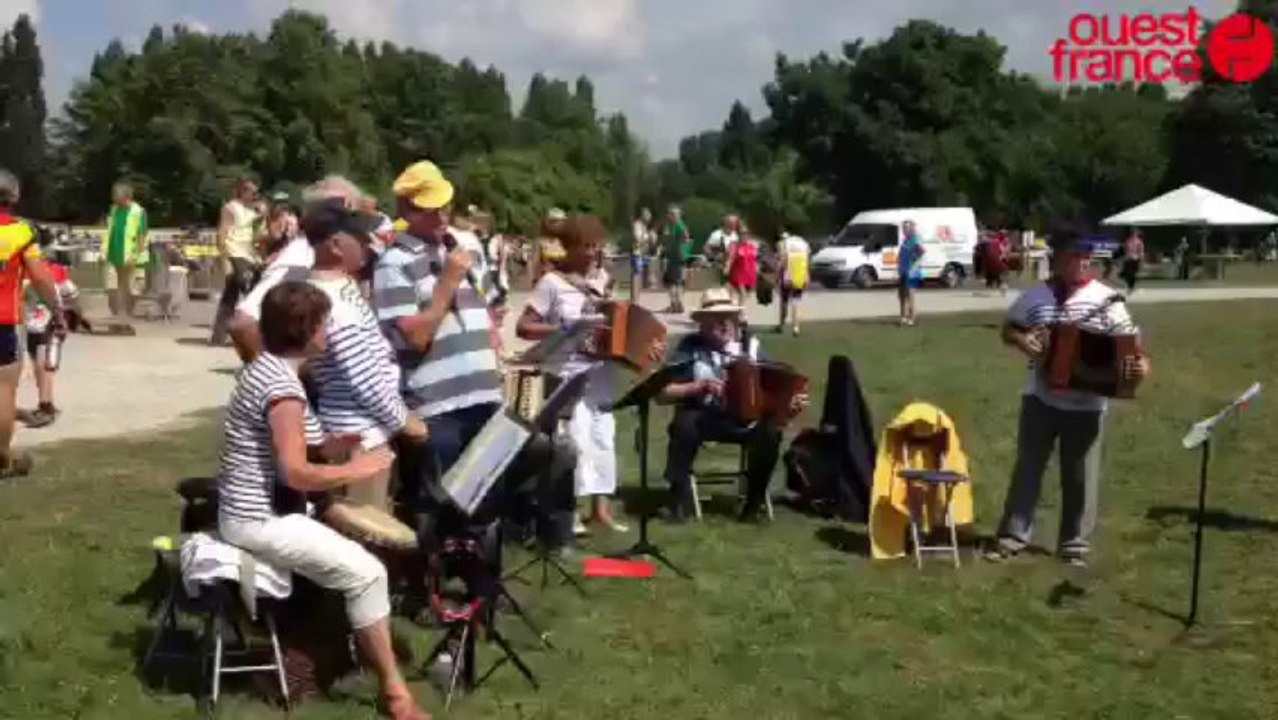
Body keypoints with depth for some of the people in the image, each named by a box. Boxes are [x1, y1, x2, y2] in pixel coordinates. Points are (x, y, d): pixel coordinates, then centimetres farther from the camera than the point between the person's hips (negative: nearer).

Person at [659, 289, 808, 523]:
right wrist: (699, 386, -20)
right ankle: (680, 498, -17)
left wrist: (790, 403, -14)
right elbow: (662, 393, -8)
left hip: (744, 419, 2)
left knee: (770, 430, -27)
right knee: (684, 426, -35)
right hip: (702, 417, -2)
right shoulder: (690, 347, -3)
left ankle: (754, 501, -7)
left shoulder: (750, 345, 6)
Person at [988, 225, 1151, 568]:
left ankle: (1075, 545, 18)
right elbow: (1009, 330, 11)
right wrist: (1021, 340, -10)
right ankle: (1013, 535, 19)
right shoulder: (1035, 296, 1)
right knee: (1027, 468, 9)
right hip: (1040, 399, 2)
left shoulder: (1105, 299, -5)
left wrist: (1141, 362, -23)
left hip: (1085, 405, -1)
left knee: (1080, 477, 6)